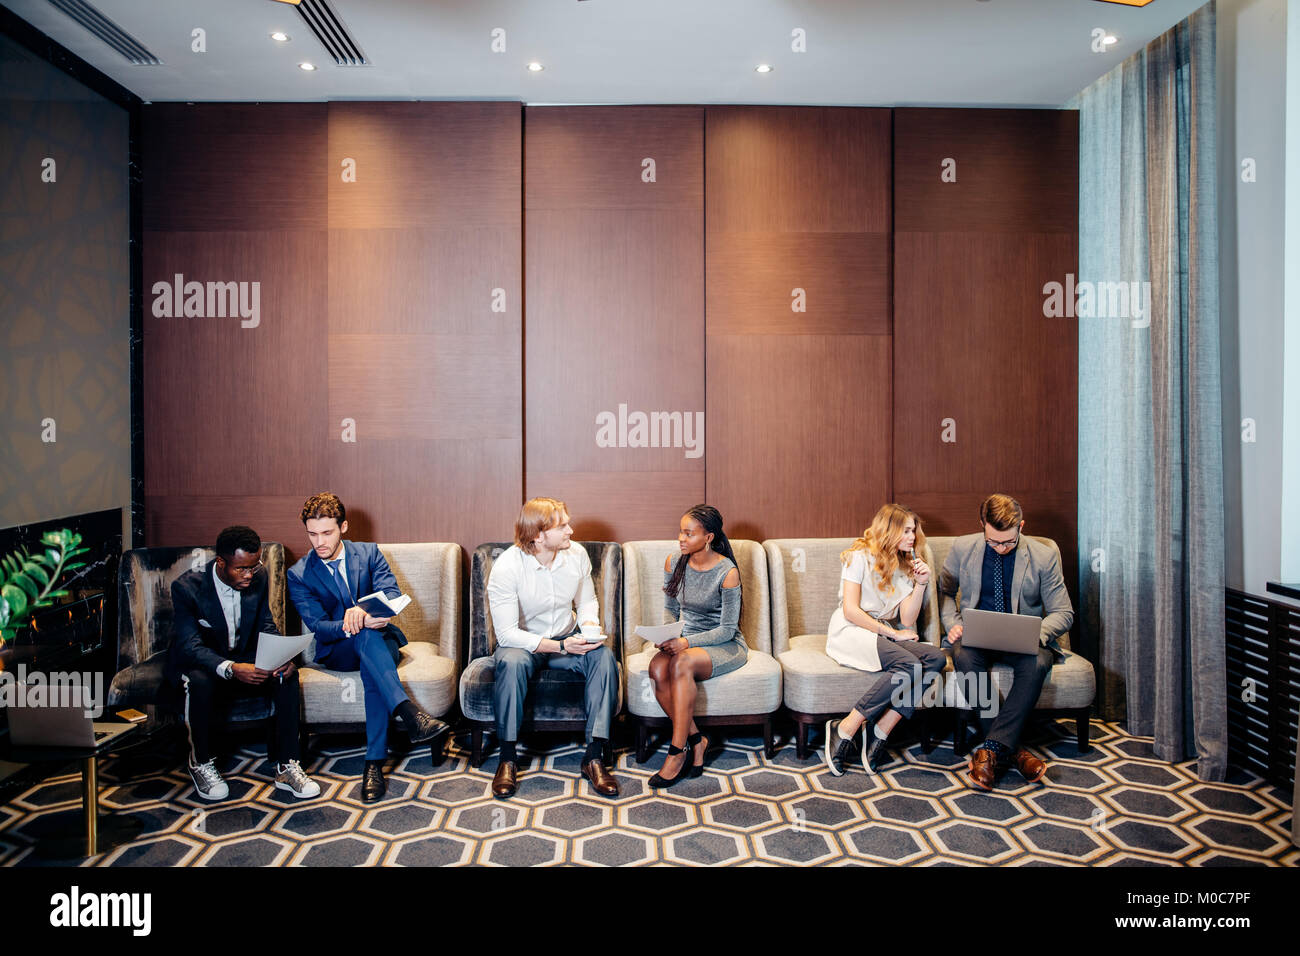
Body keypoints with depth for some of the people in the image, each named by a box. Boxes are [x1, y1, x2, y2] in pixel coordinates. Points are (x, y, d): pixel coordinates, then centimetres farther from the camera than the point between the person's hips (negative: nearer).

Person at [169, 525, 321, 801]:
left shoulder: (258, 578, -7)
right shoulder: (187, 587, -21)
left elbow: (267, 626, -1)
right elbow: (191, 646, -26)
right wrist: (231, 669, -44)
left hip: (244, 659, 4)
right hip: (199, 664, -3)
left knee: (287, 674, -24)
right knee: (201, 683, -37)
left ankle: (286, 767, -19)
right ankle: (201, 764, -12)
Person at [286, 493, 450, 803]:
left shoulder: (368, 553, 5)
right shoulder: (298, 575, 1)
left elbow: (393, 596, -8)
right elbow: (317, 627, -11)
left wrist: (365, 610, -32)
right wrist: (351, 625, -33)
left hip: (382, 640, 1)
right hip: (337, 651, -1)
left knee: (372, 669, -36)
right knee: (367, 637, -37)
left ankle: (374, 764, -38)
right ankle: (411, 714, -52)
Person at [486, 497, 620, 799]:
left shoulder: (577, 554, -7)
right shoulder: (506, 567, -21)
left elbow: (587, 601, 10)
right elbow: (506, 633, -23)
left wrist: (590, 625, -14)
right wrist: (560, 646, -30)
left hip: (568, 638, 4)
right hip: (522, 643, -3)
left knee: (604, 656, -26)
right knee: (512, 662, -38)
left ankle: (594, 755, -23)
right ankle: (507, 757, -21)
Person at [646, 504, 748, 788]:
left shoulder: (727, 572, -16)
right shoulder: (674, 563, 1)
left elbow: (727, 629, -15)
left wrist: (686, 642, -27)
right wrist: (667, 635, -8)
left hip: (726, 646, -5)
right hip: (687, 642, 5)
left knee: (681, 663, -35)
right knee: (657, 667, -29)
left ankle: (678, 751, -24)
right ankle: (696, 740, -14)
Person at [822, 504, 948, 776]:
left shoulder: (906, 566, 16)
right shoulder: (860, 557, -4)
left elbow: (907, 620, 7)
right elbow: (850, 610, -12)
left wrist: (921, 584, -4)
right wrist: (892, 633, -13)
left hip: (883, 635, 7)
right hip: (850, 632, -7)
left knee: (936, 658, -21)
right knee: (907, 663, -32)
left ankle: (881, 730, -22)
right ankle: (845, 730, -24)